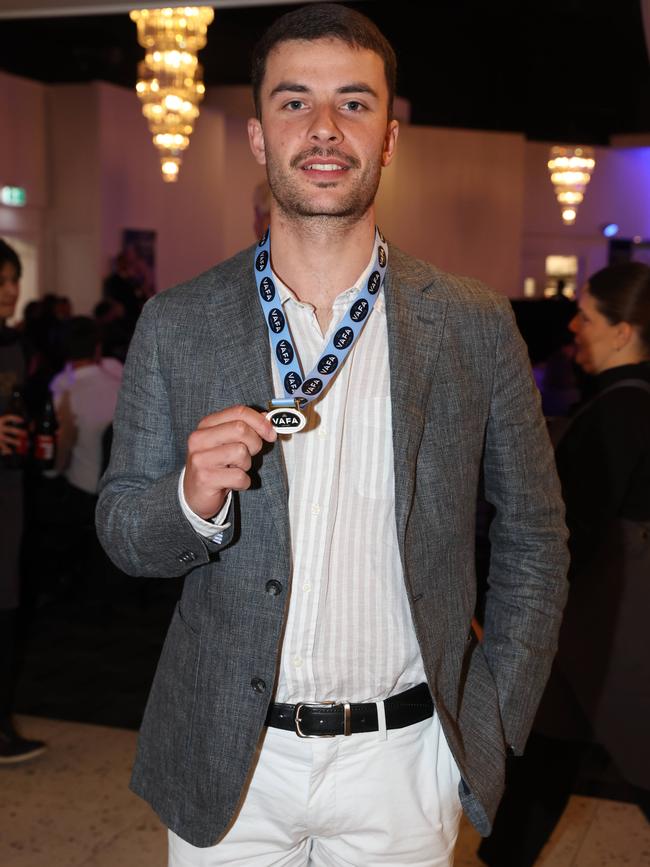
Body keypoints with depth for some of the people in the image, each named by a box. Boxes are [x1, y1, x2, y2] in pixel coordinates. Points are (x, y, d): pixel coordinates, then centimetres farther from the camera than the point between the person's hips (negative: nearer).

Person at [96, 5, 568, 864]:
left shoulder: (476, 327, -5)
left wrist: (494, 725, 1)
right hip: (226, 760, 1)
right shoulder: (174, 326, -4)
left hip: (402, 761, 0)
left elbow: (533, 539, 3)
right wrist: (193, 498, -20)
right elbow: (122, 533, 1)